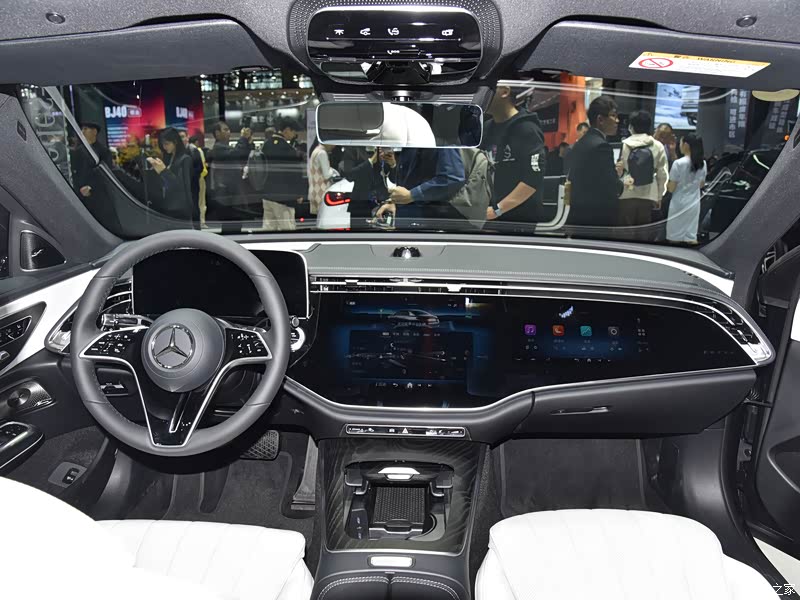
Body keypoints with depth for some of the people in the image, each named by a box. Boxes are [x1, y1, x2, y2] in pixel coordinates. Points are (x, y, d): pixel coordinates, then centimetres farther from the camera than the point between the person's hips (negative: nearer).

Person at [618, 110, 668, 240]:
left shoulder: (624, 145, -4)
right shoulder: (658, 146, 0)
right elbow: (662, 174, 2)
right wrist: (659, 196, 13)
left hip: (626, 196, -1)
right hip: (649, 196, 1)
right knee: (646, 234, 6)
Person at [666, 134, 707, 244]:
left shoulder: (678, 163, -15)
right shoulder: (702, 164, 3)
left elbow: (671, 188, -12)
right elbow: (701, 184, 15)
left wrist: (666, 183, 7)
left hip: (679, 204, -5)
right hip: (694, 204, 5)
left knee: (675, 237, 5)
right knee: (691, 237, 9)